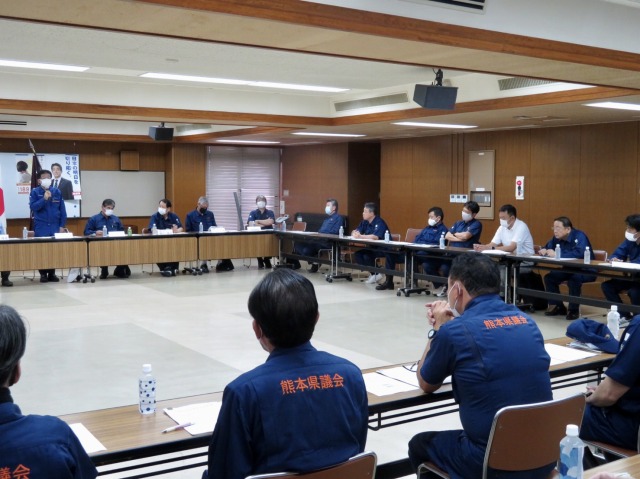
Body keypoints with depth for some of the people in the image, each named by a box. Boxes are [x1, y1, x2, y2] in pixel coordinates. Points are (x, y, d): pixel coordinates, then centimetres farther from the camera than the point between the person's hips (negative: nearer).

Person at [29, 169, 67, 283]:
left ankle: (52, 273, 9)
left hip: (55, 226, 2)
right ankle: (43, 273, 7)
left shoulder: (57, 192, 6)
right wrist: (44, 199, -20)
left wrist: (62, 226, 1)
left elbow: (62, 209, 6)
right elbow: (32, 207, -10)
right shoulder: (35, 192, 1)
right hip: (41, 226, -2)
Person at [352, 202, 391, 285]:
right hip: (371, 247, 8)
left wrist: (360, 236, -34)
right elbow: (355, 232, 5)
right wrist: (355, 233, -21)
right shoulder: (365, 222, 5)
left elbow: (375, 237, -36)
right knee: (357, 254, -13)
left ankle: (376, 274, -4)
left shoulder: (379, 222, -20)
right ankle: (372, 273, 0)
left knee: (366, 256, -28)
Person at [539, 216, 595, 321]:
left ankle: (574, 310, -18)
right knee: (549, 277, -6)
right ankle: (557, 307, 7)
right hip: (569, 270, 8)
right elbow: (547, 247, 14)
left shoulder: (579, 236, -22)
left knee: (574, 278, -35)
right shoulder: (557, 238, 0)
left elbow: (579, 253, -39)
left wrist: (557, 255, -38)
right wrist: (543, 250, -13)